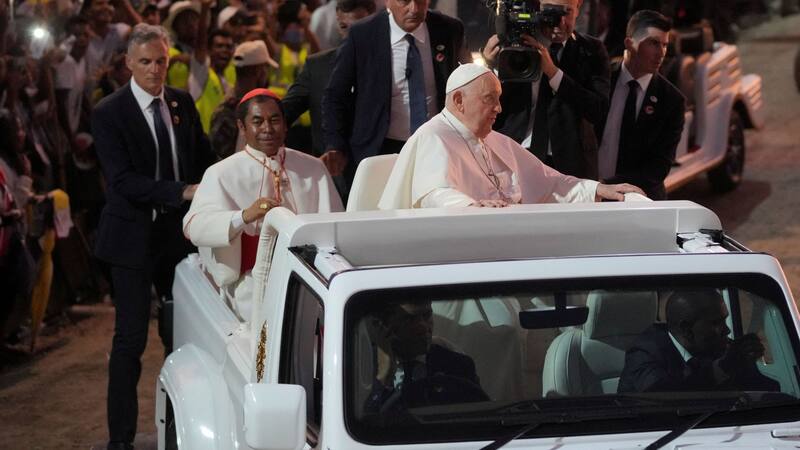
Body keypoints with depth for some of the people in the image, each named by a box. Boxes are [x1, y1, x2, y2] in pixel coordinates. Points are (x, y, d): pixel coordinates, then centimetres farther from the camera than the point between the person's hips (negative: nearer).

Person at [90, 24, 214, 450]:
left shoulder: (183, 103, 7)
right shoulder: (108, 114, -10)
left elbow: (203, 159, 18)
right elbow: (123, 180, -18)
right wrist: (183, 191, -25)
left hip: (179, 231, 5)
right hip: (133, 236, -5)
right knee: (130, 338, -5)